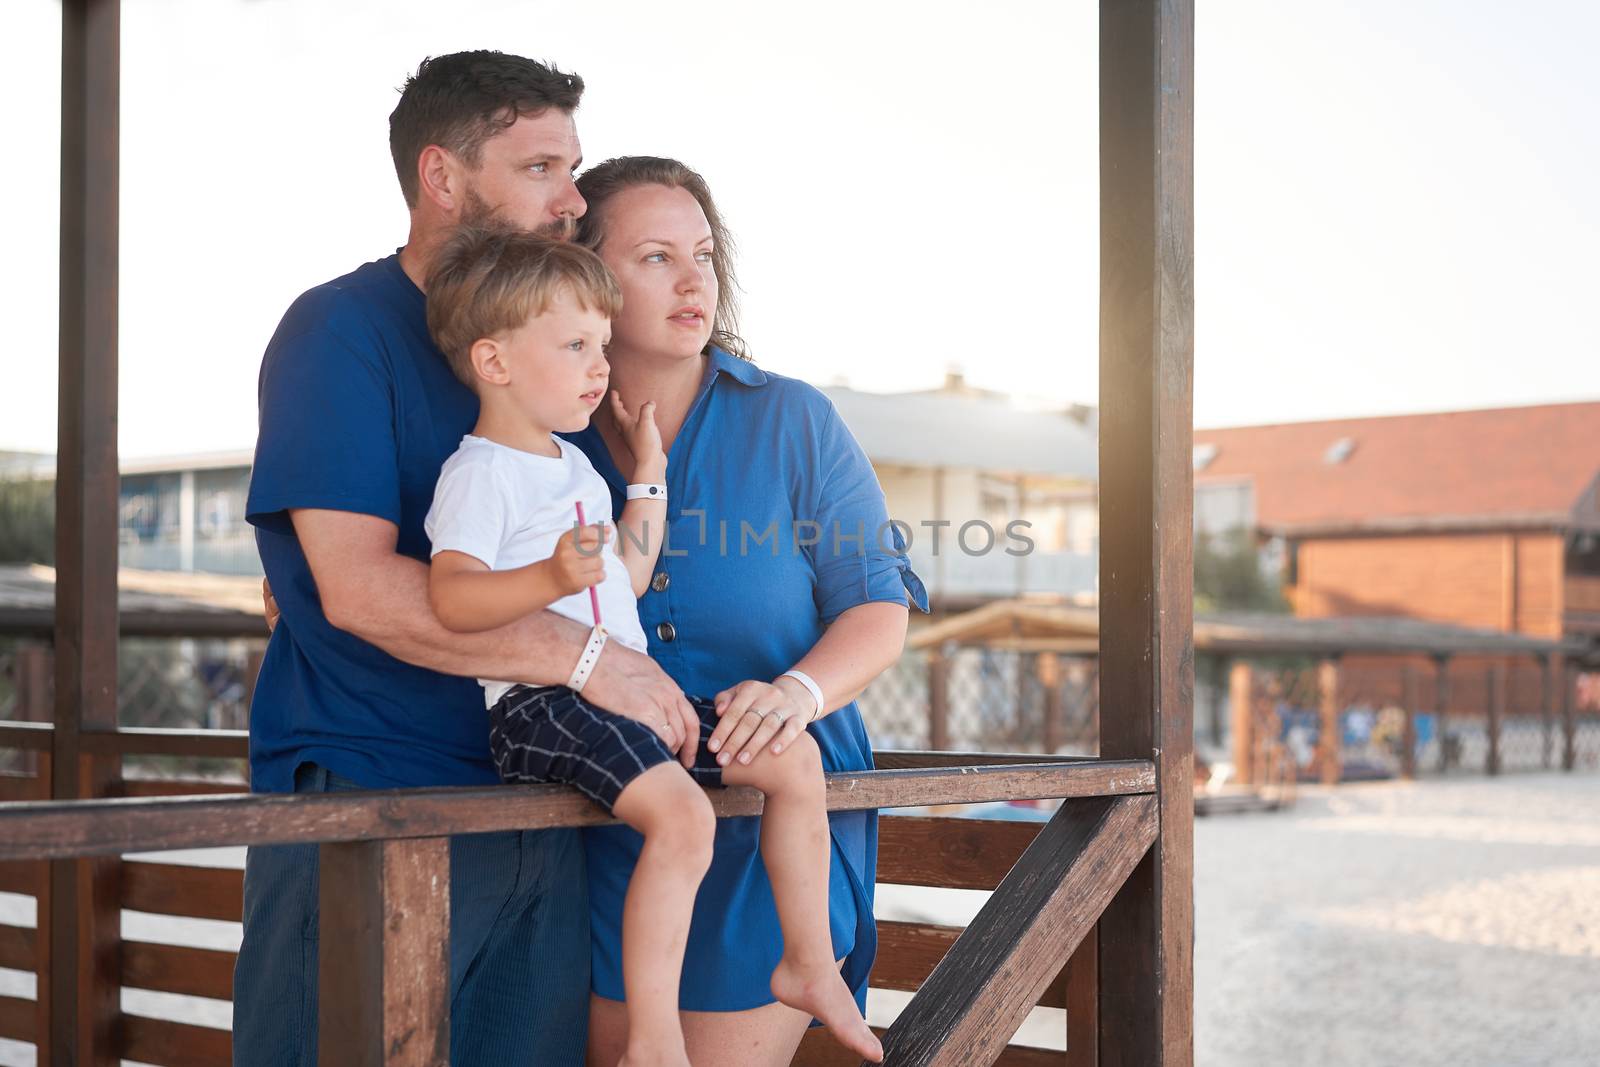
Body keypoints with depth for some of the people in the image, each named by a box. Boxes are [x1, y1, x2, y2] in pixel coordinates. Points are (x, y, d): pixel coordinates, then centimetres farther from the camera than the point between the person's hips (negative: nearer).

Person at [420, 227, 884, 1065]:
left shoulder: (574, 465, 21)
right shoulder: (478, 472, -10)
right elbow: (451, 596, -25)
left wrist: (649, 472, 27)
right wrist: (550, 577, -41)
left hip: (624, 691, 10)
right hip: (538, 704, -10)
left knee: (794, 757, 7)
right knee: (680, 813, -31)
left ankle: (807, 964, 18)